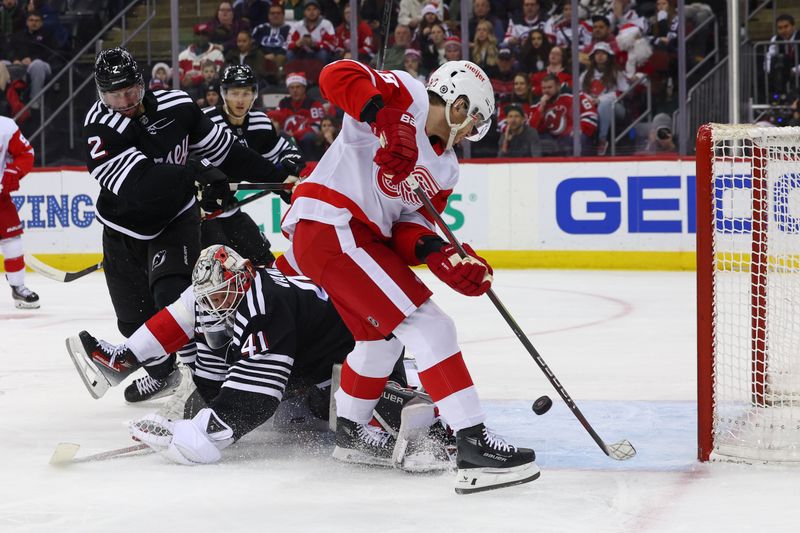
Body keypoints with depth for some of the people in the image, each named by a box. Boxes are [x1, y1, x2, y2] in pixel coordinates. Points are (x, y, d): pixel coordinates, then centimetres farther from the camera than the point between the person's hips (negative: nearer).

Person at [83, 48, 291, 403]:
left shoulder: (176, 107, -12)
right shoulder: (100, 130, -23)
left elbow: (224, 150, -1)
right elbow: (139, 184, -36)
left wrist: (280, 178, 0)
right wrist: (195, 171, -45)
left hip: (176, 220, 0)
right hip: (125, 232, 1)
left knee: (173, 296, -24)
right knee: (136, 319, 9)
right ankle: (162, 374, 36)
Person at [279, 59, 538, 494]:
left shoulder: (444, 168, 18)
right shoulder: (406, 96, -5)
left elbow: (409, 225, 10)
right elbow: (336, 75, -19)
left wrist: (438, 253, -10)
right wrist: (385, 118, -31)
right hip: (331, 225, -11)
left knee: (382, 335, 28)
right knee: (427, 325, -14)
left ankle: (350, 432, 47)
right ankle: (472, 444, -18)